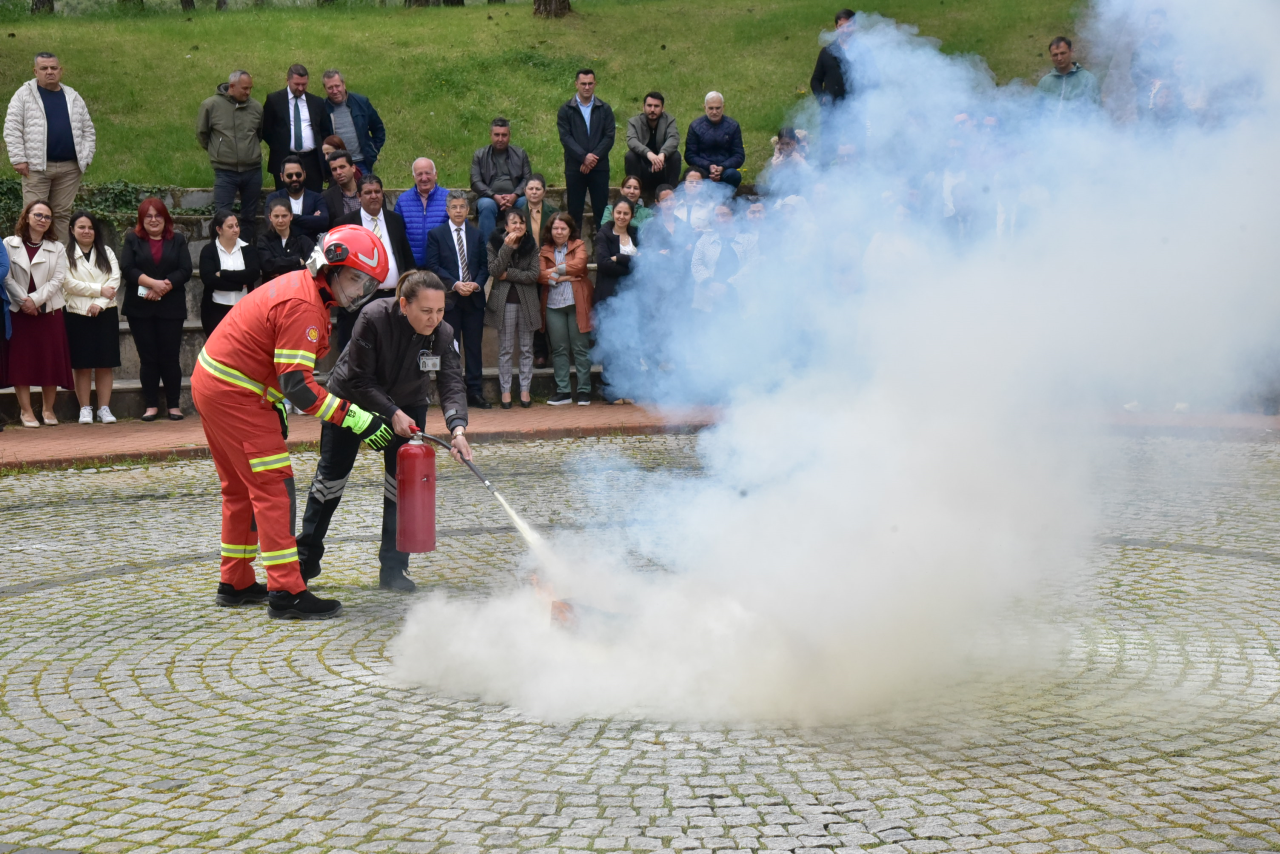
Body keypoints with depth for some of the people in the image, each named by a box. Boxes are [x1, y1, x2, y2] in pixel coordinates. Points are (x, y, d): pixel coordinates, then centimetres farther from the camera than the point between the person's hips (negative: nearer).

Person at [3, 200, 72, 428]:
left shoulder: (57, 248, 9)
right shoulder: (9, 244, 4)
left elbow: (58, 279, -2)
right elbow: (7, 277, -4)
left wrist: (35, 299, -14)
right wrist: (23, 301, -15)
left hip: (49, 311, 2)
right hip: (19, 311, -1)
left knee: (50, 361, 0)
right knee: (21, 360, -2)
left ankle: (48, 409, 10)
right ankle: (26, 411, 3)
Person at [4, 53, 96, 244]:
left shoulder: (73, 97, 13)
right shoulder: (24, 94, 1)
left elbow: (88, 131, 16)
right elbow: (12, 128, -3)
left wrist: (85, 158, 5)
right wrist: (18, 159, -11)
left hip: (70, 167, 4)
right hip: (36, 166, -3)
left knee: (62, 214, 7)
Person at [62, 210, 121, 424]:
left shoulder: (106, 252, 13)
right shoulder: (66, 254, 2)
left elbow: (115, 280, 2)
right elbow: (69, 283, -9)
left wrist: (100, 303, -12)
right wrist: (100, 290, -9)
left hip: (105, 313, 2)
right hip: (77, 314, -2)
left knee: (105, 363, 0)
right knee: (82, 364, -1)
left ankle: (104, 407, 4)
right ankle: (85, 409, 4)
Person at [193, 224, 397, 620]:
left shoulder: (303, 288, 10)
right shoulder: (303, 306, -22)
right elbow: (297, 385, -28)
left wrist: (275, 406, 22)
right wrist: (355, 418, -28)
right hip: (233, 394, -11)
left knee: (241, 487, 18)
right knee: (274, 486, -10)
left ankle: (235, 583, 27)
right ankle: (285, 592, -10)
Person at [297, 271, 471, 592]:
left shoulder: (442, 334, -24)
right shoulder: (374, 318, -34)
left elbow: (451, 384, -30)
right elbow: (359, 379, -28)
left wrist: (458, 427, -47)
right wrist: (392, 414, -35)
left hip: (406, 404, 3)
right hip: (350, 398, -2)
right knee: (331, 475, 5)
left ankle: (393, 569, 5)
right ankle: (306, 560, 22)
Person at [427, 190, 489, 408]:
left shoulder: (477, 234, 11)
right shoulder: (436, 234, 3)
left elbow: (484, 265, 10)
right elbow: (433, 266, -4)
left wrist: (476, 284, -9)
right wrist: (455, 284, -14)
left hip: (474, 298, 2)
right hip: (449, 298, -2)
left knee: (474, 346, 4)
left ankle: (475, 392, 7)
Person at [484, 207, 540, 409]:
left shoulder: (531, 245, 3)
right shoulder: (495, 244, 0)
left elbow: (534, 275, -6)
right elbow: (494, 271, -13)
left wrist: (509, 274, -11)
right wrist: (507, 247, -19)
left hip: (527, 301, 1)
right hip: (504, 301, -1)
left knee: (527, 349, 4)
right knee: (505, 349, 1)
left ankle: (525, 390, 8)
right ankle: (505, 391, 4)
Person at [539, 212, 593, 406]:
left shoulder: (578, 246, 6)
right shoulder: (545, 251, 11)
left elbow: (579, 264, -13)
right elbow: (540, 275, -3)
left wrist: (555, 270, -6)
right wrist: (563, 277, -12)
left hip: (577, 303, -2)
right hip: (553, 305, 2)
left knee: (581, 348, 0)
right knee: (558, 349, 4)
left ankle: (584, 391, 4)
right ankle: (562, 392, 9)